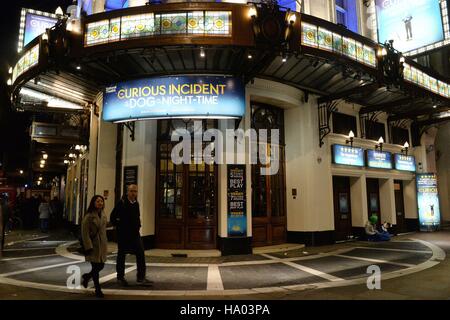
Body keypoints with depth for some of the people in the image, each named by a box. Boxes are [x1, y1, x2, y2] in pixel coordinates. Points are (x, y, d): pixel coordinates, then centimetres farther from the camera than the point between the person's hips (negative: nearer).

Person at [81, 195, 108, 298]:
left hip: (102, 245, 7)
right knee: (96, 267, 1)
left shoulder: (103, 215, 8)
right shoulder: (89, 216, -14)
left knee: (101, 266, 10)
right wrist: (88, 247, -17)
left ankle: (87, 276, 39)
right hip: (93, 245, -7)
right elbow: (85, 232, -15)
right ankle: (98, 290, 16)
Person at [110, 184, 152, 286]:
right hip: (123, 234, -5)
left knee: (141, 254, 0)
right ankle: (120, 277, 25)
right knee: (121, 255, 9)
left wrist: (138, 226, 11)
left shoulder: (136, 203, 7)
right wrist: (118, 226, -3)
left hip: (135, 233, 5)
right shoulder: (121, 203, -12)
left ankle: (141, 277, 7)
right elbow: (113, 216, -8)